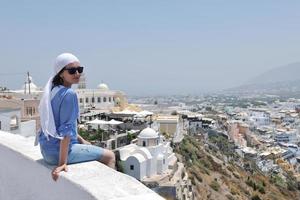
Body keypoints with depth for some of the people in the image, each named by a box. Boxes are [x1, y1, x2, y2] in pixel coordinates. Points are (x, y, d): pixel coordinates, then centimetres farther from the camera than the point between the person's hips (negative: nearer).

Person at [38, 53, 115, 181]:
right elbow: (66, 130, -24)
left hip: (47, 149, 9)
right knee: (110, 156, 2)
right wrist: (62, 163, -23)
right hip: (58, 151, -9)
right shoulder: (69, 94, -21)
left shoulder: (53, 90, 6)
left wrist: (81, 140, 17)